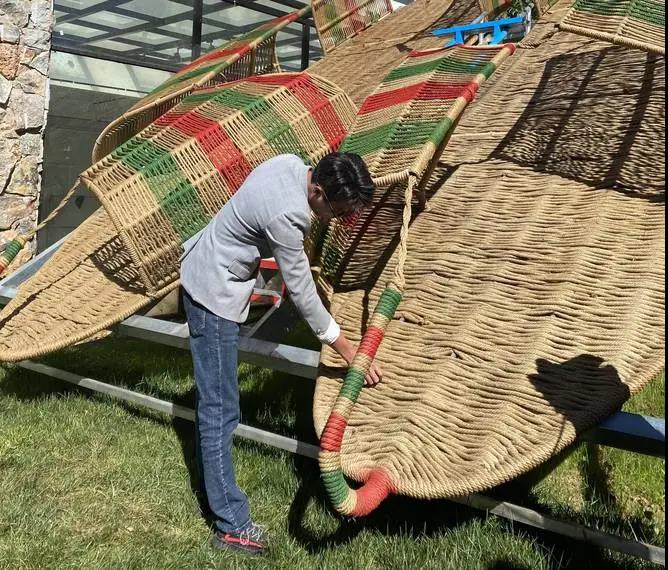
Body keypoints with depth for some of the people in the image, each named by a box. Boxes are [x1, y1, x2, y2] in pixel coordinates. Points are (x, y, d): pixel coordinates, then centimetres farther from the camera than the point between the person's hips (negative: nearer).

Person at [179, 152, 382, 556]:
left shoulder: (292, 163, -8)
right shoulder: (286, 215, -33)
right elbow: (301, 292, -25)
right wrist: (348, 350, -17)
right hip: (214, 292, -10)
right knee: (221, 409, -5)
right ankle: (232, 525, 5)